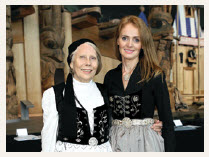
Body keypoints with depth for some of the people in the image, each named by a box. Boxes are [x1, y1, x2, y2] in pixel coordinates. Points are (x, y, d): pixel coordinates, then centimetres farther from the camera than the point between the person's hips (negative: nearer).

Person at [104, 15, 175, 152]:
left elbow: (167, 122, -7)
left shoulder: (155, 75, -8)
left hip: (145, 141, -3)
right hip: (115, 140, 3)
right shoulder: (110, 77, 4)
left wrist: (169, 151, -12)